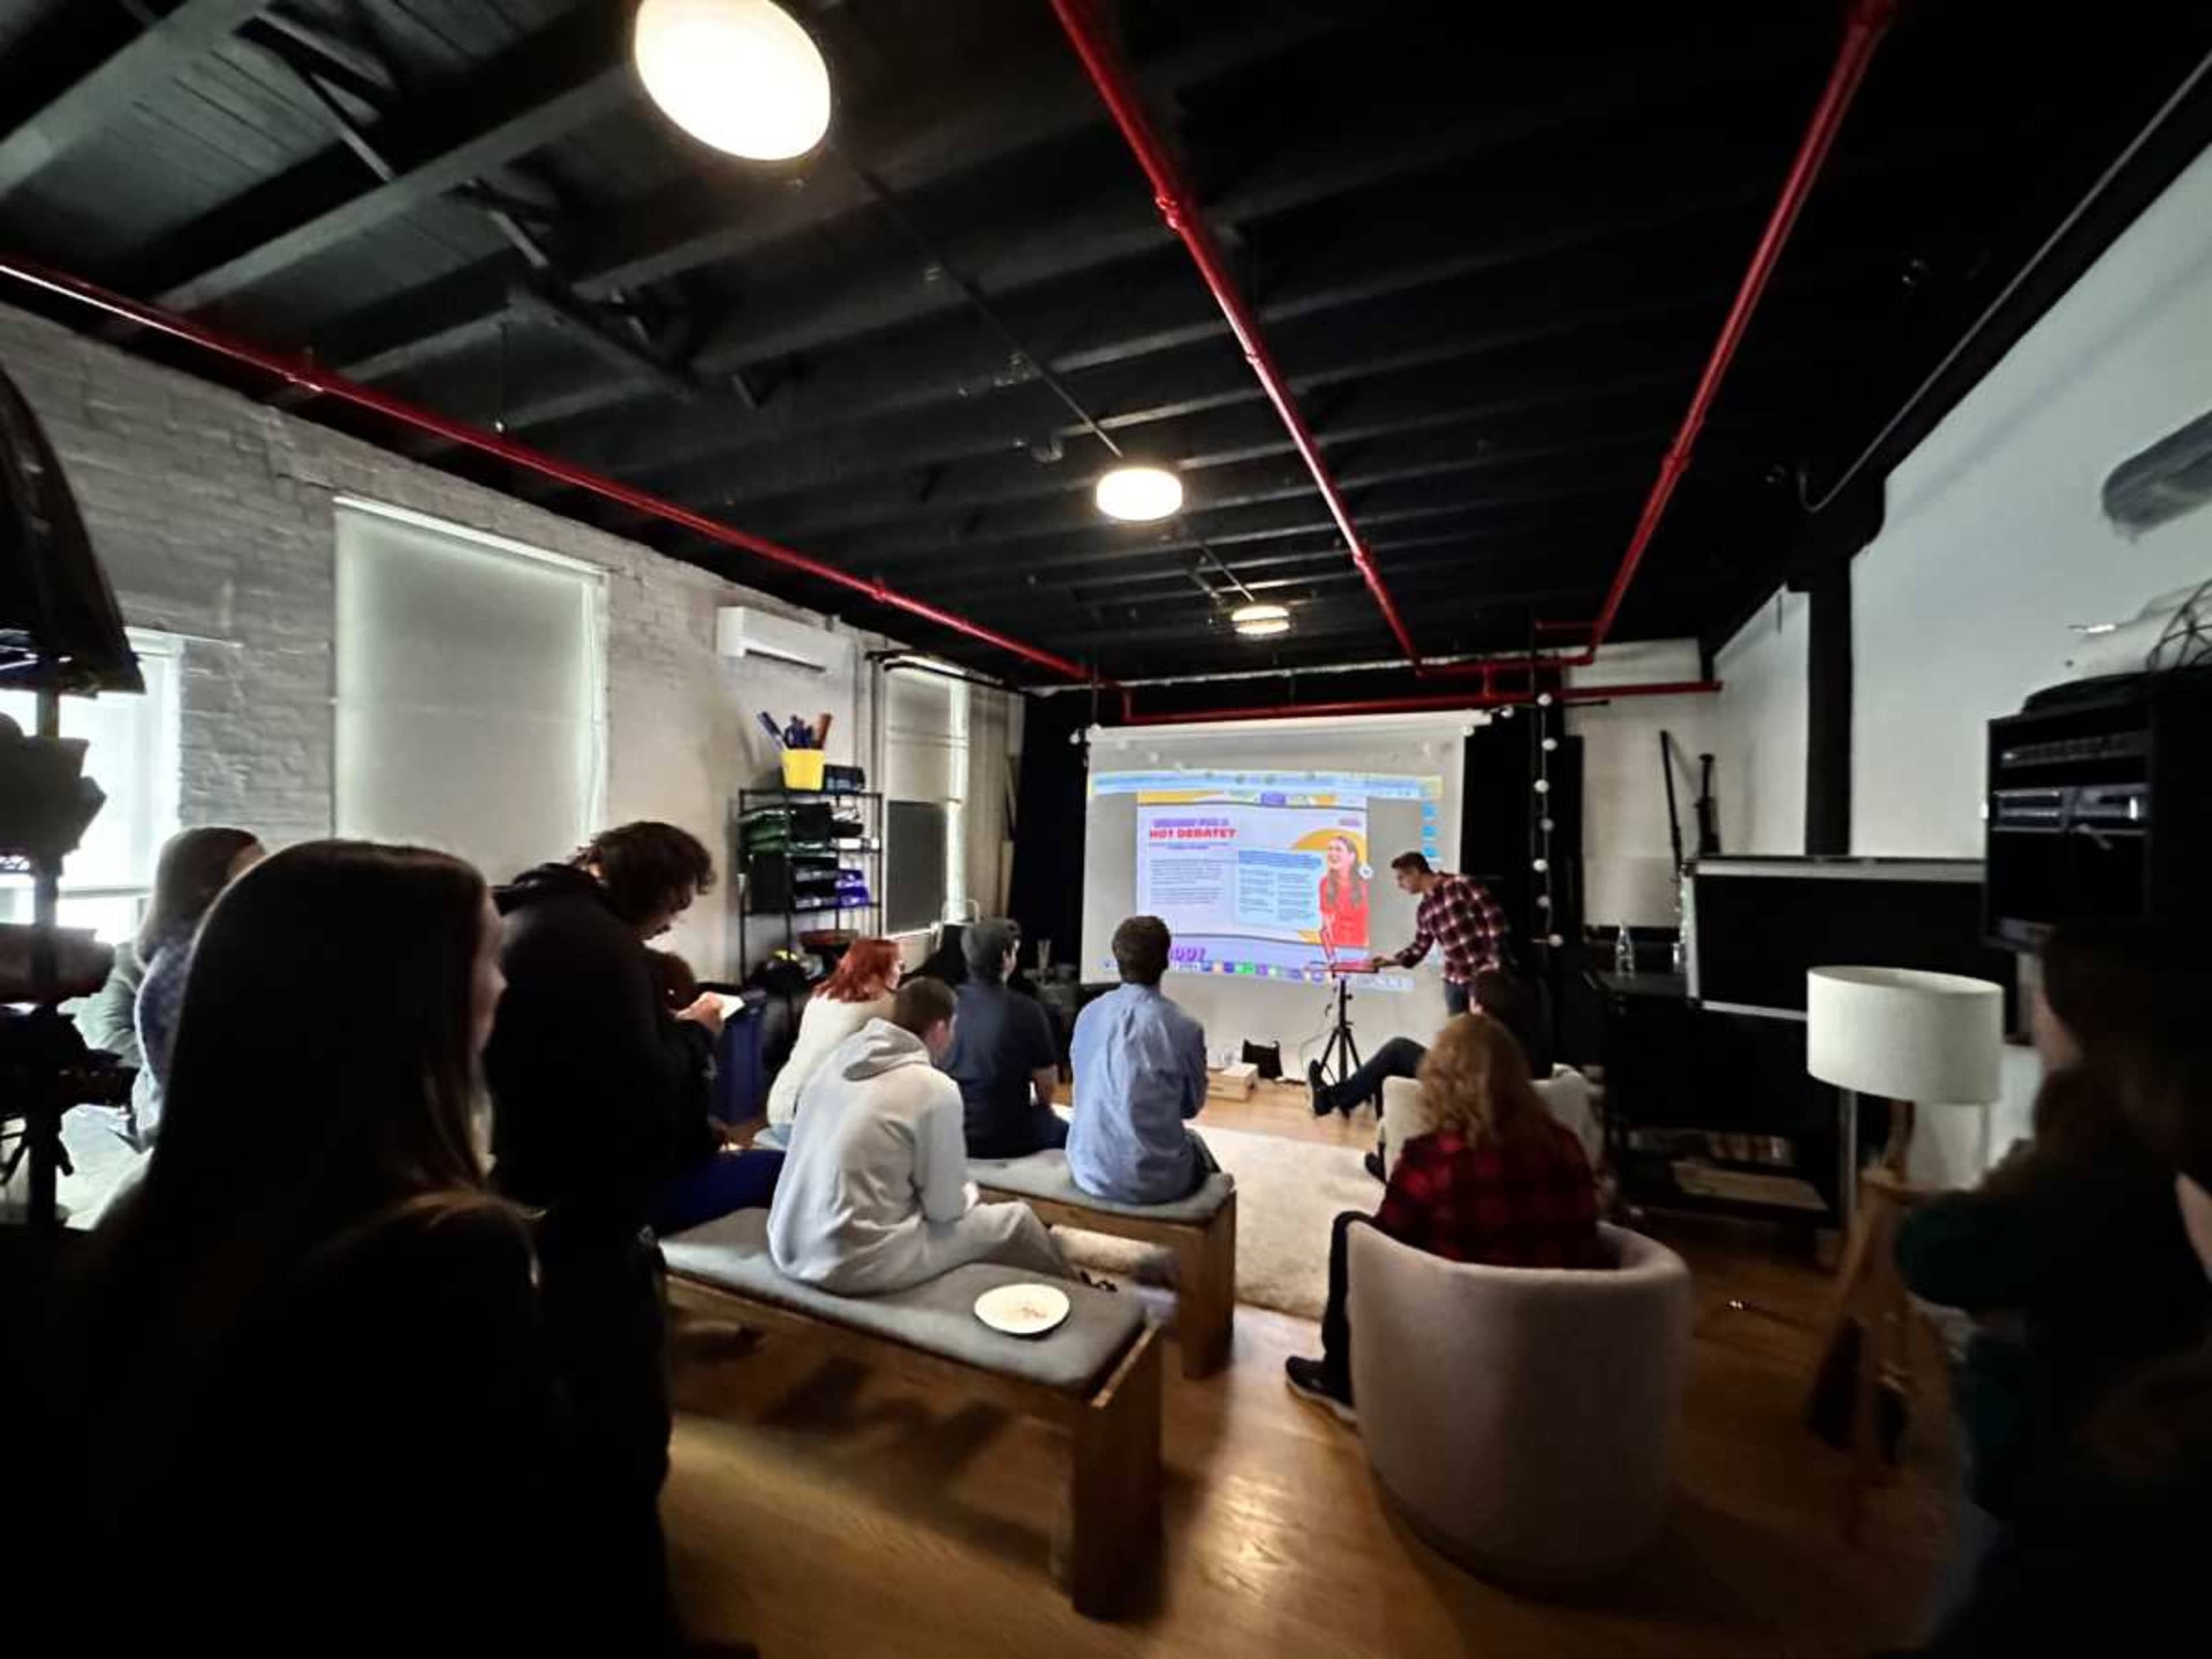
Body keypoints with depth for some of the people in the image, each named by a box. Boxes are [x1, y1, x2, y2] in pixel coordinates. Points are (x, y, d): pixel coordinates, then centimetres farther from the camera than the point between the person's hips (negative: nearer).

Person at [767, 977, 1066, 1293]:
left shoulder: (840, 1057, 3)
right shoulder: (935, 1089, -17)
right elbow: (946, 1207, -10)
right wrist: (968, 1194, 13)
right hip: (858, 1264, -8)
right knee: (1016, 1221, 7)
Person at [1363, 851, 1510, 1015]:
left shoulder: (1464, 886, -10)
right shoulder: (1424, 911, 10)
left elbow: (1496, 919, -13)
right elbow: (1420, 947, 17)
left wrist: (1496, 961, -17)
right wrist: (1391, 961, 4)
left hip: (1485, 975, -6)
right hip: (1455, 980, 6)